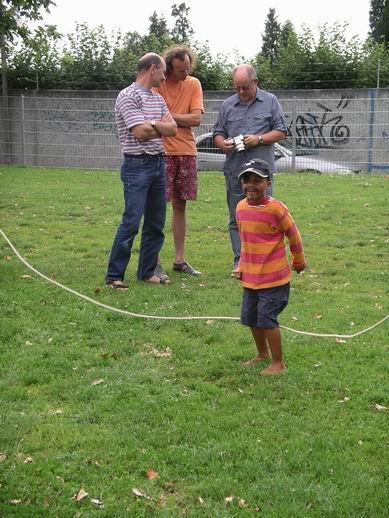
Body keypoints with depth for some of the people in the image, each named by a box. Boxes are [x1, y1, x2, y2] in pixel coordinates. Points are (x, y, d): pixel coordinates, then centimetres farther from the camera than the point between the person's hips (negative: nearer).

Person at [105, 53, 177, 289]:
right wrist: (163, 125, 1)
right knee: (131, 223, -10)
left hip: (159, 164, 8)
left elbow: (173, 129, 6)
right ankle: (114, 276, -3)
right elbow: (140, 132, -17)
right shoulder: (128, 96, -9)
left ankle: (147, 272, 21)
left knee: (156, 224, 11)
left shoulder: (158, 98, 16)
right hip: (137, 166, -8)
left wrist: (153, 123, -12)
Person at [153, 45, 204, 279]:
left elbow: (196, 119, -5)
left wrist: (167, 115, -8)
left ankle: (180, 260, 20)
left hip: (187, 151, 4)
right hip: (162, 151, -4)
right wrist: (181, 118, -13)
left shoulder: (193, 84, 5)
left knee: (180, 205, 11)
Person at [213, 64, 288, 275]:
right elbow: (217, 133, 14)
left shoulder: (270, 101, 6)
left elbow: (281, 131, 5)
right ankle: (240, 261, 12)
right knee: (236, 218, 5)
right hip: (235, 170, 2)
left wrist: (259, 139, -11)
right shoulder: (228, 105, 12)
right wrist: (223, 143, -9)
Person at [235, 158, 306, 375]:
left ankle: (278, 363, 10)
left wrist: (299, 262, 7)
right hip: (250, 276, 7)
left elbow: (294, 236, -5)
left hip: (274, 277, -7)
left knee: (267, 318, -6)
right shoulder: (241, 207, 2)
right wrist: (241, 267, 16)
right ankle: (262, 354, 37)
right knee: (251, 318, 15)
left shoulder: (276, 208, -17)